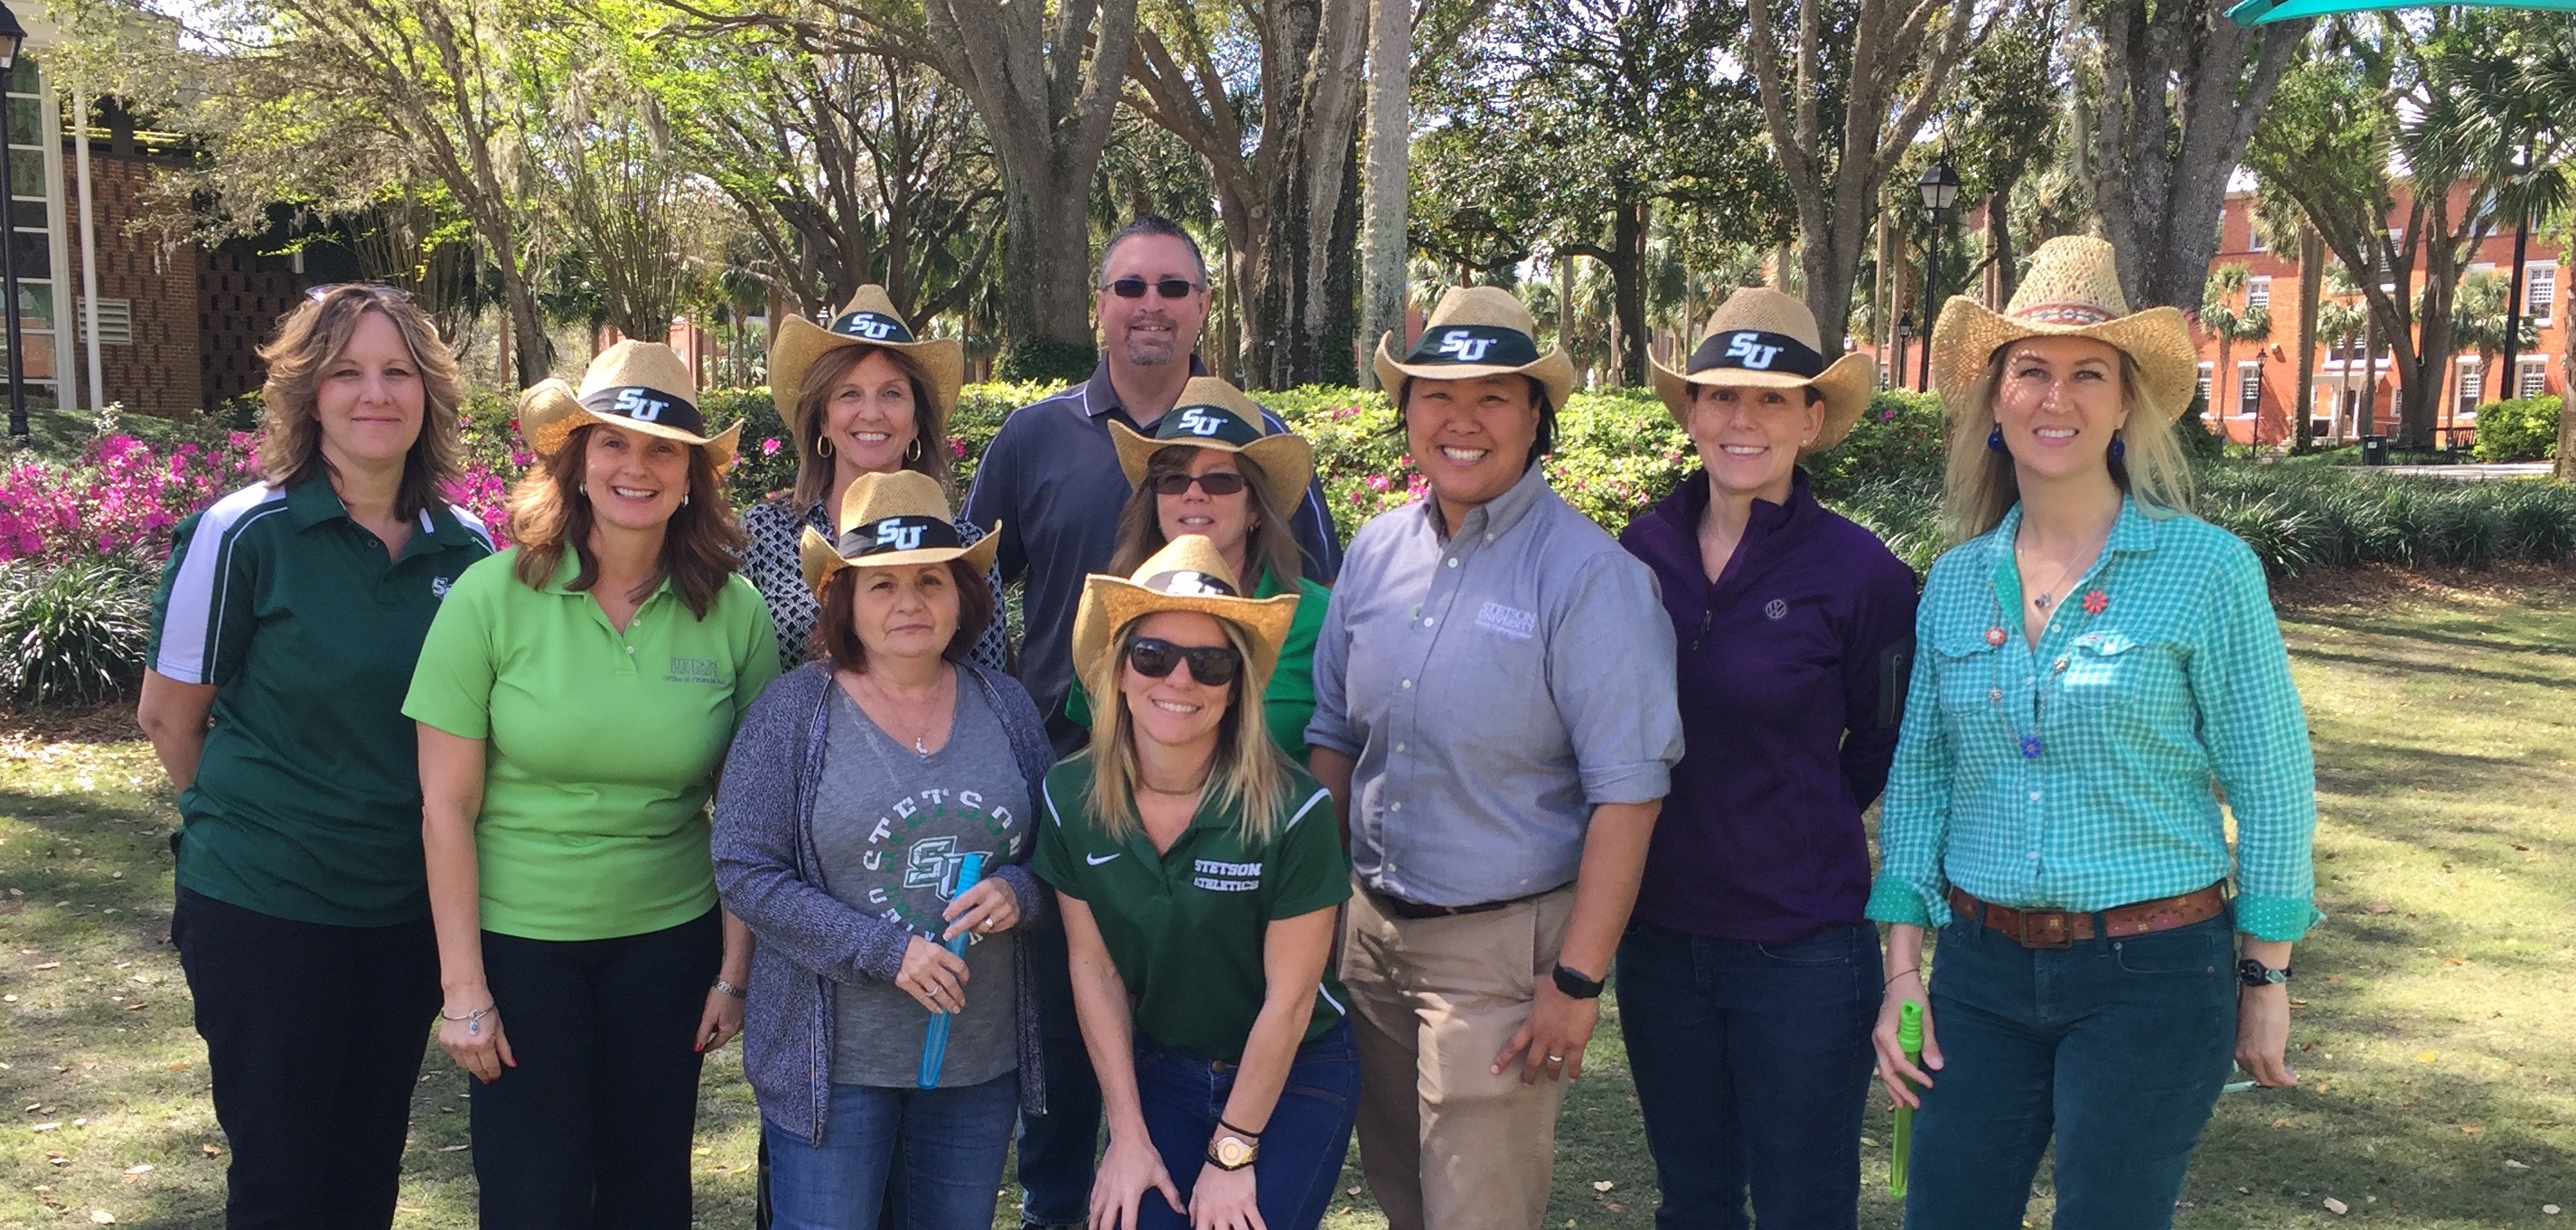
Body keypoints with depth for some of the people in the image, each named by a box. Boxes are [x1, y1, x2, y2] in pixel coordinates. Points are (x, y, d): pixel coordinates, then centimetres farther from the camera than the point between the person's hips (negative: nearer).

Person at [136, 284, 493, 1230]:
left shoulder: (466, 547, 1)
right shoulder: (244, 534, -12)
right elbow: (168, 718, -3)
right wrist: (249, 826, 6)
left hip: (409, 905, 4)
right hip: (264, 906, -4)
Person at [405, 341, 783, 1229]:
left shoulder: (734, 613, -6)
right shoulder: (492, 596, -12)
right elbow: (447, 806, -9)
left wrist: (736, 971, -1)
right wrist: (463, 986, -8)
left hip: (669, 940, 2)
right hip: (519, 941, -2)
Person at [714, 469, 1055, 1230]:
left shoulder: (1006, 707, 3)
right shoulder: (794, 709, -8)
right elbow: (745, 873, -11)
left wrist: (1018, 891, -13)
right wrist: (883, 951, -19)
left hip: (983, 1056, 4)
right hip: (834, 1060, -3)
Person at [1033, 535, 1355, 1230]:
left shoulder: (1291, 808, -23)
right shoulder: (1070, 798, -12)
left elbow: (1289, 997, -17)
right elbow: (1095, 971, -5)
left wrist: (1231, 1154, -11)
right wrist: (1128, 1137, -4)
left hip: (1294, 1077, -3)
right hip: (1157, 1069, 3)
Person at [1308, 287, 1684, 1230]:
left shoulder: (1586, 574, -15)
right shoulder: (1375, 553, 4)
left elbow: (1627, 791, -16)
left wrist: (1578, 980, -18)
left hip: (1501, 947, -6)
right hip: (1369, 929, 6)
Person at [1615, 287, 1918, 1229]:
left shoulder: (1859, 572, -12)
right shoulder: (1642, 551, -1)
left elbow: (1880, 749, 1)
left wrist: (1782, 831, 7)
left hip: (1801, 949, -4)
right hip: (1659, 932, 4)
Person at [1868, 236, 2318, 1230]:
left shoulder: (2205, 570, -9)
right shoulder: (1955, 582, 3)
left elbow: (2272, 787, -5)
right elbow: (1918, 778, 8)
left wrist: (2265, 980, -2)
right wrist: (1903, 969, 4)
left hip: (2153, 974, -4)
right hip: (1983, 967, 4)